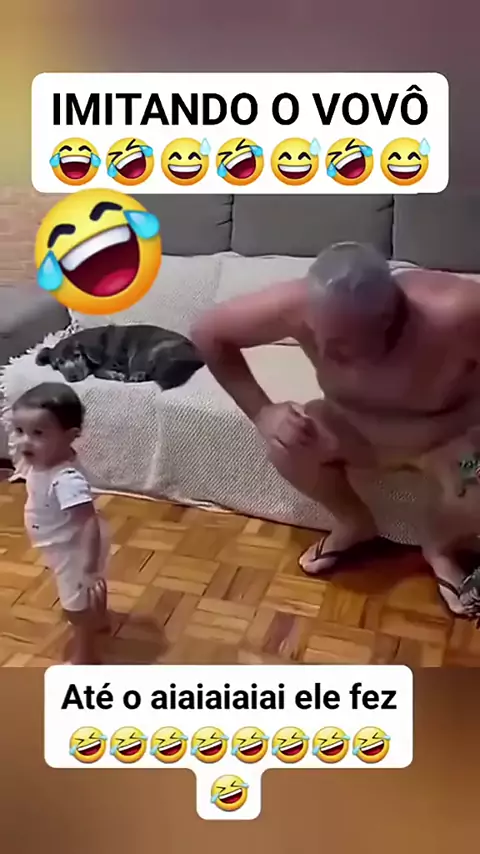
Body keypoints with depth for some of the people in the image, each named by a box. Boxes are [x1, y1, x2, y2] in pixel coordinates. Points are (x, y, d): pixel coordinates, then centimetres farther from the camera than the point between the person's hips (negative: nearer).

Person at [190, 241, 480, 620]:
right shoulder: (300, 306, -31)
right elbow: (207, 333, -17)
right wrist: (262, 412, -23)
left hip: (446, 434, -2)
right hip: (358, 425, 3)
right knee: (286, 442, -23)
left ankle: (440, 547, 6)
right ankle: (354, 523, 8)